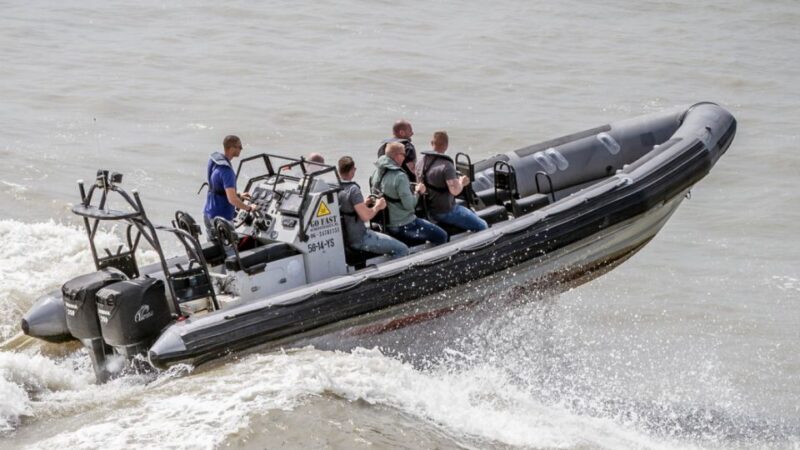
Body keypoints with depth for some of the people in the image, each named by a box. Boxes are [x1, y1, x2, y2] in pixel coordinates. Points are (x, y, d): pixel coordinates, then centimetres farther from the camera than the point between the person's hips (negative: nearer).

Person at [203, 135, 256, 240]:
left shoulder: (214, 160, 3)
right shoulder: (226, 170, -25)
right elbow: (232, 199, -30)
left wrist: (239, 195, 21)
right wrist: (249, 208, -14)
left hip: (208, 214, 9)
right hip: (221, 218, -9)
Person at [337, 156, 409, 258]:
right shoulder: (353, 189, -22)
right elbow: (365, 216, -26)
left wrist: (364, 204, 13)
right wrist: (377, 206, -8)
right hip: (358, 240, -9)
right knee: (402, 250, -7)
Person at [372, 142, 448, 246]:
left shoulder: (377, 173, 3)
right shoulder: (399, 176, -23)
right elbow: (409, 205, -23)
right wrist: (417, 192, -5)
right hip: (403, 225, -9)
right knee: (441, 236, -4)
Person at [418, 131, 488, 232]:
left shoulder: (422, 160, -1)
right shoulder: (446, 165, -25)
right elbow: (455, 190, -30)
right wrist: (461, 182, -7)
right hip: (445, 212, -9)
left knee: (472, 214, 30)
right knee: (482, 227, 0)